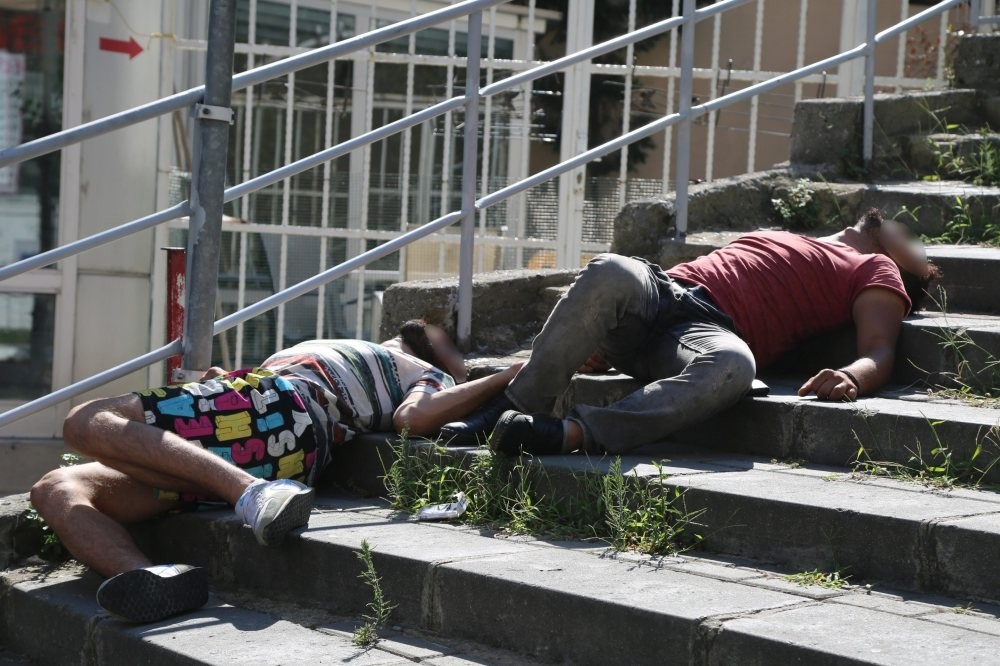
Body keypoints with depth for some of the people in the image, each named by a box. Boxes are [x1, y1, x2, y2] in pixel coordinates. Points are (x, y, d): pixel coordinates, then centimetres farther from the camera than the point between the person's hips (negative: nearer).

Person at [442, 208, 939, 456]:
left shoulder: (876, 271, 24)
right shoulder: (781, 240, 41)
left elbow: (879, 352, 4)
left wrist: (851, 378, -24)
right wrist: (602, 339, 20)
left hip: (712, 331, -4)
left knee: (734, 364, -42)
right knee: (611, 272, -32)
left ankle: (571, 434, -51)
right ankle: (514, 409, -32)